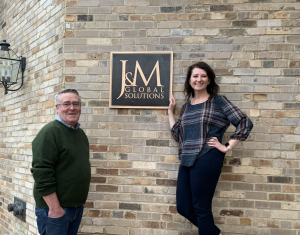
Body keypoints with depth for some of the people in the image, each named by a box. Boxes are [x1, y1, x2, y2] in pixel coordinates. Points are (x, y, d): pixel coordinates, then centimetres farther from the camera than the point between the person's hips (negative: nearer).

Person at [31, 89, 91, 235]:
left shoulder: (81, 133, 11)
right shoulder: (49, 132, -14)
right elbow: (42, 172, -21)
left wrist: (80, 202, 16)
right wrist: (55, 208, -21)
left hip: (77, 206, 8)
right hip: (55, 207, -8)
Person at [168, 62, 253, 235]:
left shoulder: (218, 101, -1)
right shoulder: (186, 106, 16)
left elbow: (245, 123, -6)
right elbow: (178, 135, 17)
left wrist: (227, 148, -8)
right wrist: (170, 112, 17)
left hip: (207, 160, -7)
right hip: (187, 161, 7)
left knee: (201, 208, -2)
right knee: (183, 207, 8)